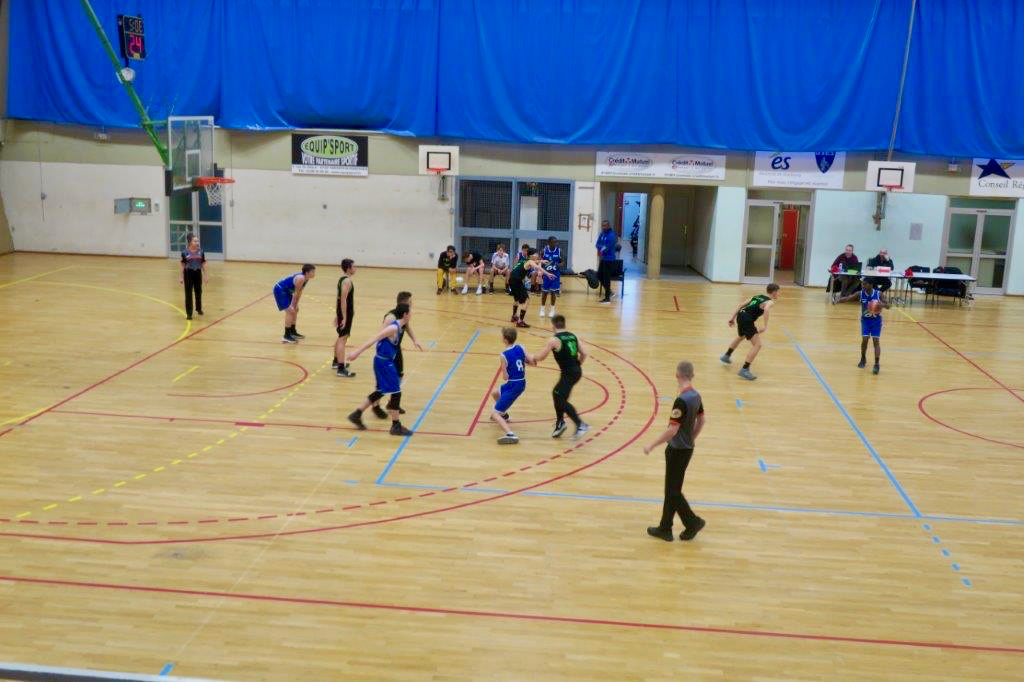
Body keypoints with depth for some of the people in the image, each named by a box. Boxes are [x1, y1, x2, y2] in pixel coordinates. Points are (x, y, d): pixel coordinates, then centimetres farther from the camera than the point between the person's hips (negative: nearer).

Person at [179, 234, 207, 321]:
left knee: (198, 292, 16)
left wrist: (205, 275, 4)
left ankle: (199, 308, 38)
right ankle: (189, 313, 6)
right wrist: (181, 277, -3)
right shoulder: (185, 252, -8)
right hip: (188, 274, -3)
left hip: (198, 273, 3)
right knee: (188, 294, 0)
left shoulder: (200, 252, -1)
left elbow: (203, 264, 5)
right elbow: (182, 265, -2)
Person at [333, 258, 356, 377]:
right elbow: (343, 300, -25)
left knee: (341, 338, 23)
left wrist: (337, 315, 21)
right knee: (343, 339, -12)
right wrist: (344, 318, -25)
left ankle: (337, 362, 37)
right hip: (346, 314, -10)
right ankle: (341, 369, -14)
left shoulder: (342, 279, 12)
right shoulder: (347, 281, -18)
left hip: (341, 312, 10)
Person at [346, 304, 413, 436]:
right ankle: (396, 426, 6)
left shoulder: (395, 325, 7)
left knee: (380, 392, 19)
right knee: (396, 393, -2)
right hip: (384, 362, -10)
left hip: (384, 361, 10)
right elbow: (374, 339, -23)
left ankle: (356, 415, 25)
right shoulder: (394, 328, -20)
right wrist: (357, 352, -26)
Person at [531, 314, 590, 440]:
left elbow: (540, 357, -7)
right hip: (577, 371, 8)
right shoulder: (573, 336, 10)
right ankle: (560, 424, 30)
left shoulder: (554, 340, -10)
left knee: (561, 400, -4)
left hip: (568, 373, -8)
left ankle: (581, 425, -14)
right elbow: (584, 354, 9)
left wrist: (533, 358, 14)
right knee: (556, 394, 22)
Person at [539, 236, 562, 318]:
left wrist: (559, 265, -21)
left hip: (555, 274, 0)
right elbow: (540, 261, 2)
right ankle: (542, 309, 20)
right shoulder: (544, 250, -9)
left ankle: (552, 309, 17)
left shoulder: (559, 250, -8)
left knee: (553, 292, 2)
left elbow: (562, 262, -1)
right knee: (544, 291, 5)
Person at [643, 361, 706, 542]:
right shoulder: (696, 396, 2)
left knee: (673, 491, 4)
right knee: (671, 490, 16)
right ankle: (665, 528, 22)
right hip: (687, 448, 9)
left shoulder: (681, 400, -25)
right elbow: (701, 422, 14)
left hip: (678, 451, -9)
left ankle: (693, 522, 10)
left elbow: (672, 430, -25)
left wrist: (652, 446, -16)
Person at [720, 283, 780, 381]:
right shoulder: (770, 301, -4)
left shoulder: (758, 296, 21)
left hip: (740, 315, 9)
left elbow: (742, 304, 21)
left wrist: (733, 317, 25)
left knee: (741, 337, 37)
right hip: (747, 320, -9)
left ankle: (726, 356, 54)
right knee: (757, 345, -9)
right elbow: (766, 309, -28)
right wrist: (765, 326, -28)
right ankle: (744, 370, -15)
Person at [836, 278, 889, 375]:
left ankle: (876, 364, -4)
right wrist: (839, 300, -40)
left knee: (876, 341, -7)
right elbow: (848, 298, -20)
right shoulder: (860, 294, -11)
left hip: (876, 320, -1)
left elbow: (888, 305, -10)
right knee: (865, 339, -6)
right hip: (865, 319, 1)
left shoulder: (878, 294, -13)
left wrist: (882, 305, -34)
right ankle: (863, 359, 21)